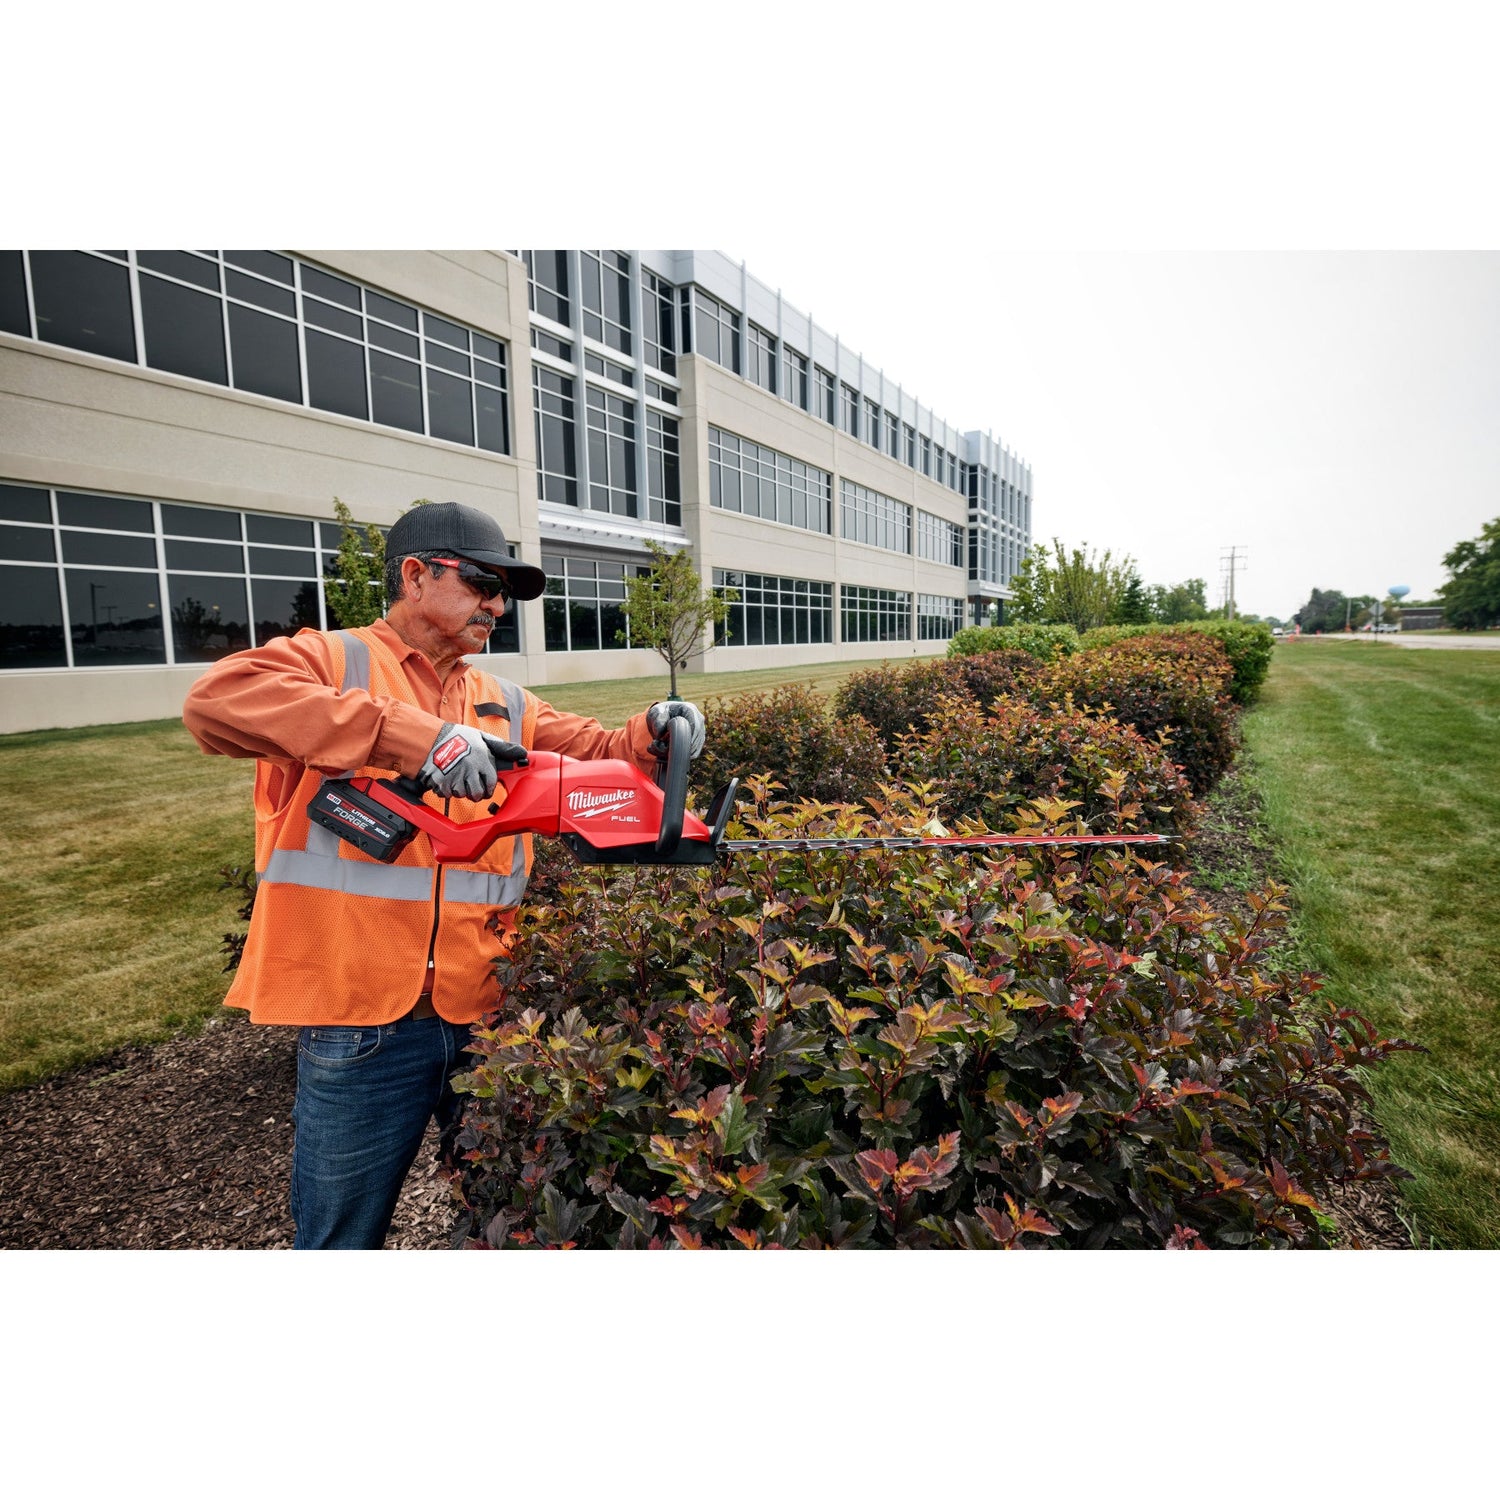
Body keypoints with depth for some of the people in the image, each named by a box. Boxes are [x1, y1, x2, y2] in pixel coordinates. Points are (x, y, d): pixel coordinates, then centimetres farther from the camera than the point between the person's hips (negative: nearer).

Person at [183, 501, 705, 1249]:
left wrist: (653, 734, -11)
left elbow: (599, 756, 12)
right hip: (363, 1021, -4)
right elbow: (216, 698, -22)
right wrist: (415, 736, -31)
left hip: (489, 1011, 5)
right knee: (343, 1234, 15)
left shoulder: (507, 706, 13)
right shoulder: (332, 661, -4)